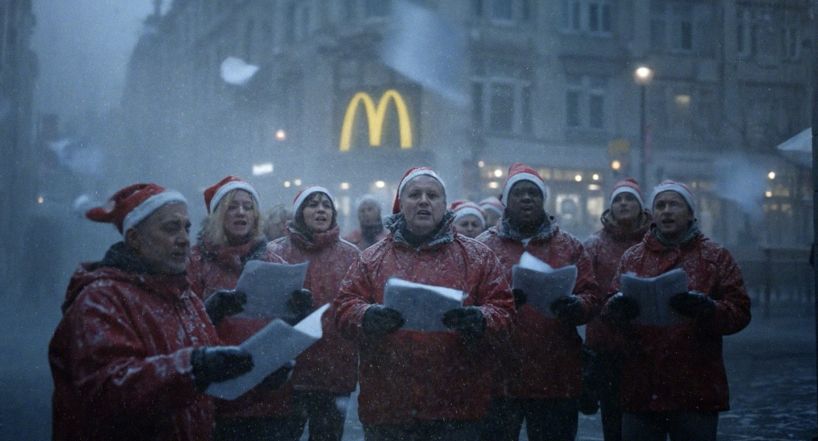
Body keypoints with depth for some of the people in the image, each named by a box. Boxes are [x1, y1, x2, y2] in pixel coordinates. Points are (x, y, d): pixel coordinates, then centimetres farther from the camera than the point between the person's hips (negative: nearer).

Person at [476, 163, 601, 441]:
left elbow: (592, 298, 4)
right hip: (499, 375, -2)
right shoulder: (484, 246, 6)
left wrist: (575, 306, -18)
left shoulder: (569, 247, 12)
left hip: (557, 379, 2)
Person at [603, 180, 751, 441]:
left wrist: (707, 309, -23)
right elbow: (609, 309, 6)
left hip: (696, 390, -2)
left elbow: (739, 312, -2)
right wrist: (618, 308, -18)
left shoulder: (717, 258, 8)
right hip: (641, 389, 2)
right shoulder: (632, 258, 14)